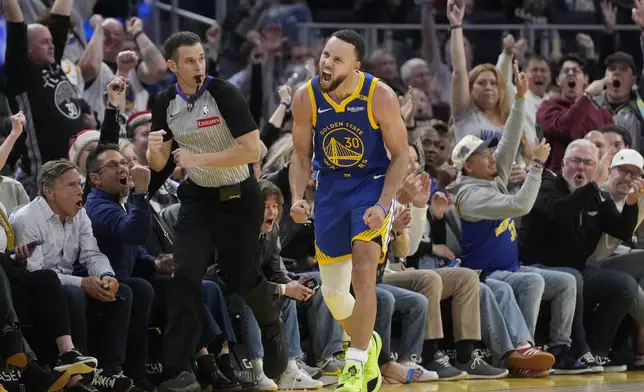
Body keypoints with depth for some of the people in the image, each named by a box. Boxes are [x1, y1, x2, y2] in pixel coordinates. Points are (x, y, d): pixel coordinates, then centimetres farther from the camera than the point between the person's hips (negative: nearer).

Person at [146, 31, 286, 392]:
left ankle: (273, 328, 43)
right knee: (184, 275, -14)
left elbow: (252, 149, -24)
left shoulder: (224, 94, -19)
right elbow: (159, 164, 3)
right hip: (199, 197, 3)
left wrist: (199, 159, -27)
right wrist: (155, 149, -20)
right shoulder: (166, 104, -4)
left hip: (239, 199, -3)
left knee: (242, 279, 8)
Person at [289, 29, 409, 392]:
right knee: (332, 290, 9)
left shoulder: (380, 96, -20)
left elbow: (400, 156, -11)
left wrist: (383, 206, -22)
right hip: (331, 188, 4)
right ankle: (367, 343, 38)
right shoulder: (306, 98, -12)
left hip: (373, 185, -4)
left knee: (363, 274, -21)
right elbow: (301, 155, 1)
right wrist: (297, 198, -16)